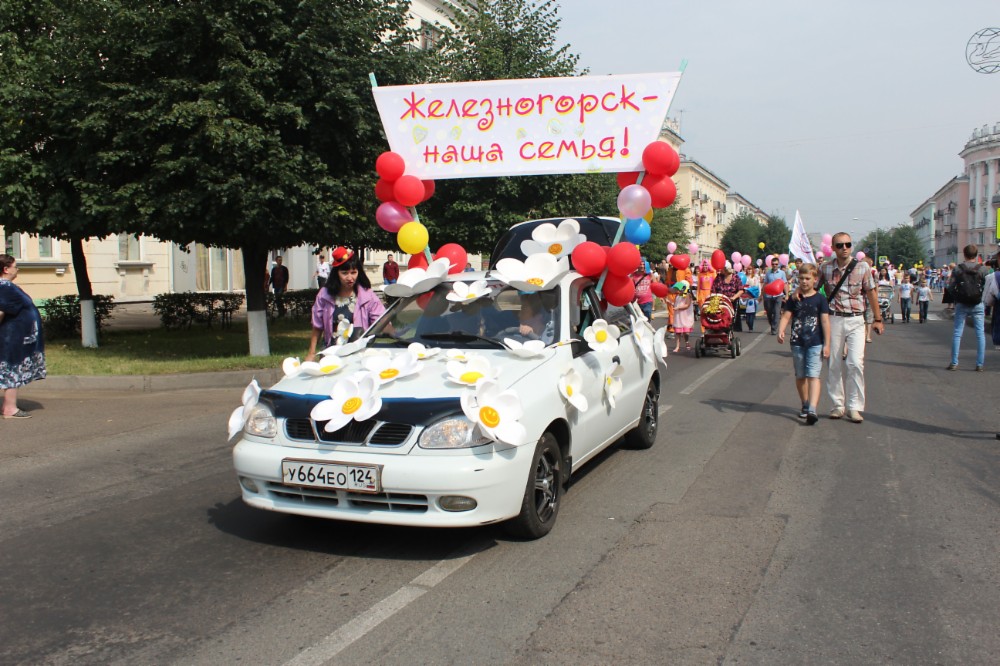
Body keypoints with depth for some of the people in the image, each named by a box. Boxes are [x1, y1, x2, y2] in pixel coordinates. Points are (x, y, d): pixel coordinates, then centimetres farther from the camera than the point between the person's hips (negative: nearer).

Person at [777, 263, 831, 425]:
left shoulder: (820, 299, -2)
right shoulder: (794, 299, 6)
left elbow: (825, 321, -3)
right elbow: (786, 316, -2)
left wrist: (826, 344, -7)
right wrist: (781, 331, -21)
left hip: (815, 343, -3)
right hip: (797, 343, 4)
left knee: (813, 375, -12)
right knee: (800, 376, 13)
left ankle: (812, 409, -22)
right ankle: (805, 405, 28)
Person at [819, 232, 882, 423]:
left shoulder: (862, 267, 0)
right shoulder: (825, 268, 1)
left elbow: (871, 293, 6)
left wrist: (877, 319, 9)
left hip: (856, 321, -1)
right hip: (834, 320, 1)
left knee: (855, 363, -10)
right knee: (834, 364, 5)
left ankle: (854, 407, -2)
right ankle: (838, 405, 16)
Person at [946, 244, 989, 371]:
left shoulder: (957, 269, -4)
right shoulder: (983, 269, -6)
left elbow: (951, 287, -4)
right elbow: (987, 287, -4)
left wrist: (955, 301, 8)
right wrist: (984, 302, 10)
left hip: (961, 305, 1)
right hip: (978, 305, 0)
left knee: (957, 333, 6)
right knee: (980, 334, 5)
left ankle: (954, 362, 5)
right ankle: (980, 364, 3)